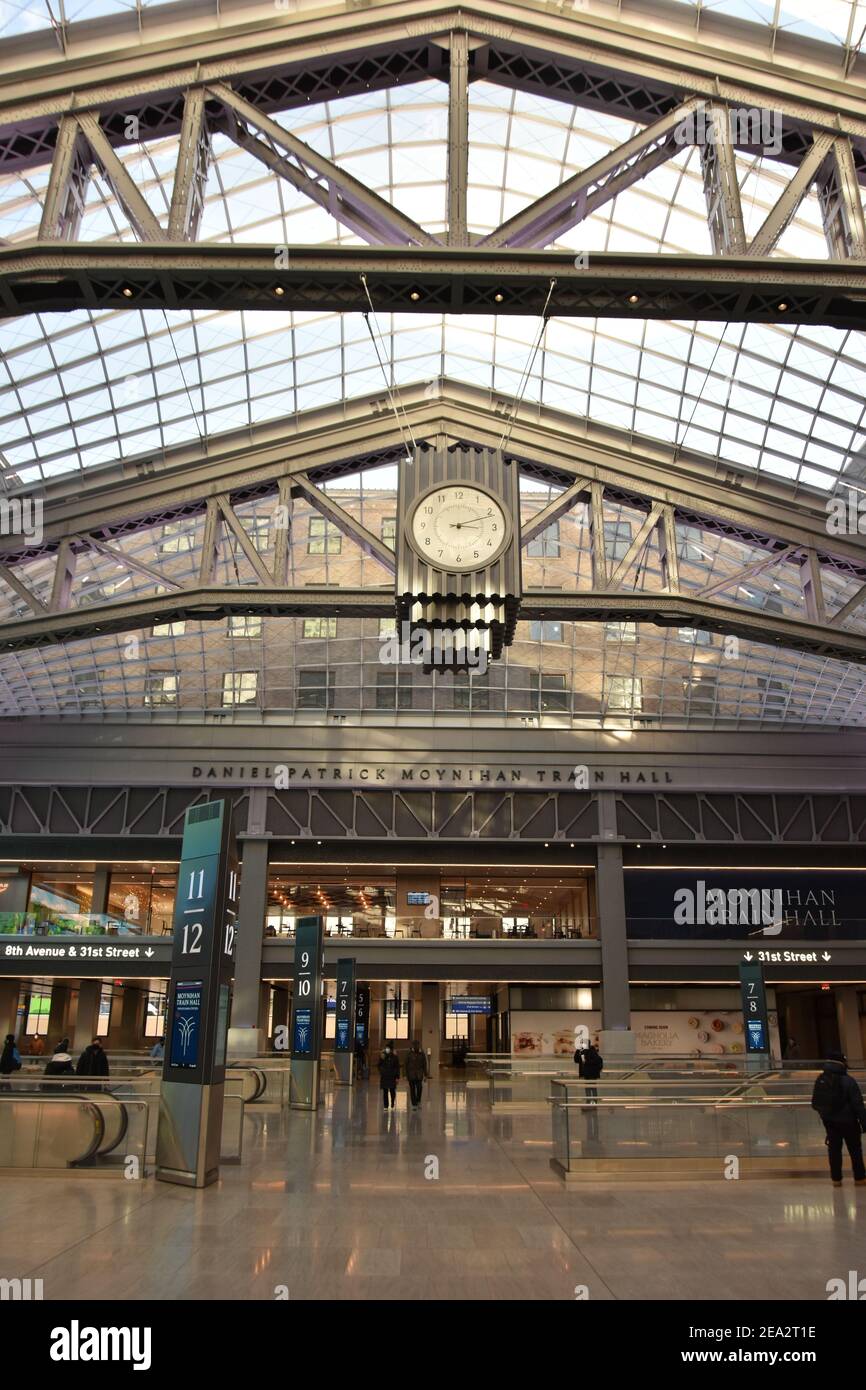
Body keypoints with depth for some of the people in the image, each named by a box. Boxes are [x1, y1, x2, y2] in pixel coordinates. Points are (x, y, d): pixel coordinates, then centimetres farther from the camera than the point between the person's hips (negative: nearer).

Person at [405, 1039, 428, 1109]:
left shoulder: (421, 1054, 2)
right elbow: (406, 1065, 2)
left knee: (419, 1088, -10)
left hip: (419, 1075, 0)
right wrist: (406, 1075, 0)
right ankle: (414, 1104, 12)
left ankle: (418, 1101, 15)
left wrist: (425, 1075, 2)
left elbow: (424, 1065, 6)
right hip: (411, 1074, 0)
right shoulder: (410, 1054, -2)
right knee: (412, 1089, 2)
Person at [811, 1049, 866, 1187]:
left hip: (829, 1121, 4)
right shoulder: (848, 1081, -20)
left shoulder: (820, 1080, -4)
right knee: (855, 1149, 14)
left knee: (834, 1148, 13)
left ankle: (836, 1178, 17)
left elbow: (815, 1104, 4)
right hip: (848, 1121, -4)